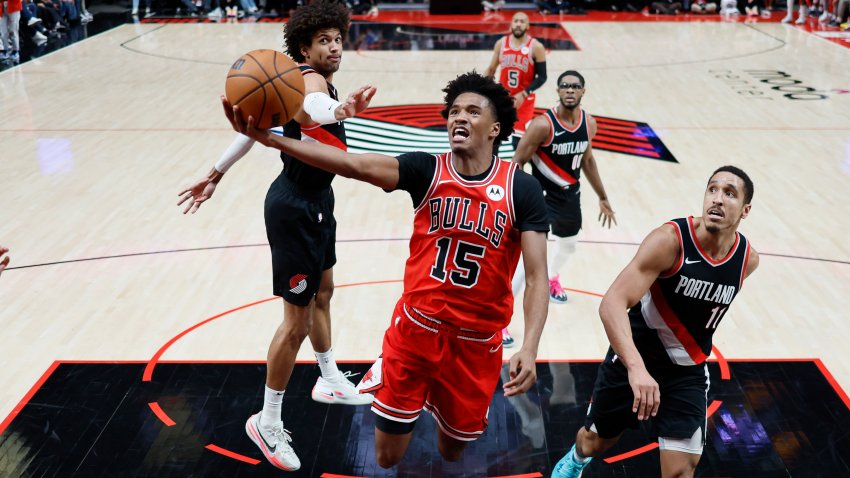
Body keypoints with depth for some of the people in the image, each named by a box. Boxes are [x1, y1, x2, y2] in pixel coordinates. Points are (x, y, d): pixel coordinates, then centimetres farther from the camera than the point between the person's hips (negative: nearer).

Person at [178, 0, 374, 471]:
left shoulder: (316, 82, 9)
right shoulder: (311, 79, -20)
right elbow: (308, 109, -48)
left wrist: (216, 174, 17)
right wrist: (338, 111, -72)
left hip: (314, 202, 11)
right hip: (295, 208, -10)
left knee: (322, 292, 25)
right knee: (297, 319, -2)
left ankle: (329, 381, 46)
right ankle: (267, 423, 15)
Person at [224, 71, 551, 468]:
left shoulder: (522, 189, -9)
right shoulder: (426, 171, -7)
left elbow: (537, 276, -12)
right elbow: (354, 164, -22)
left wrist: (529, 348, -26)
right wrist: (268, 137, -36)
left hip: (476, 342, 0)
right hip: (416, 328, 1)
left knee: (453, 449, 18)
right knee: (387, 456, 8)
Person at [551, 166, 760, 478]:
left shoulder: (748, 259, -10)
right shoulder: (669, 240, -26)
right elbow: (613, 303, -36)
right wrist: (636, 367, -50)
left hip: (688, 371, 3)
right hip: (633, 359, -2)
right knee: (597, 441, 19)